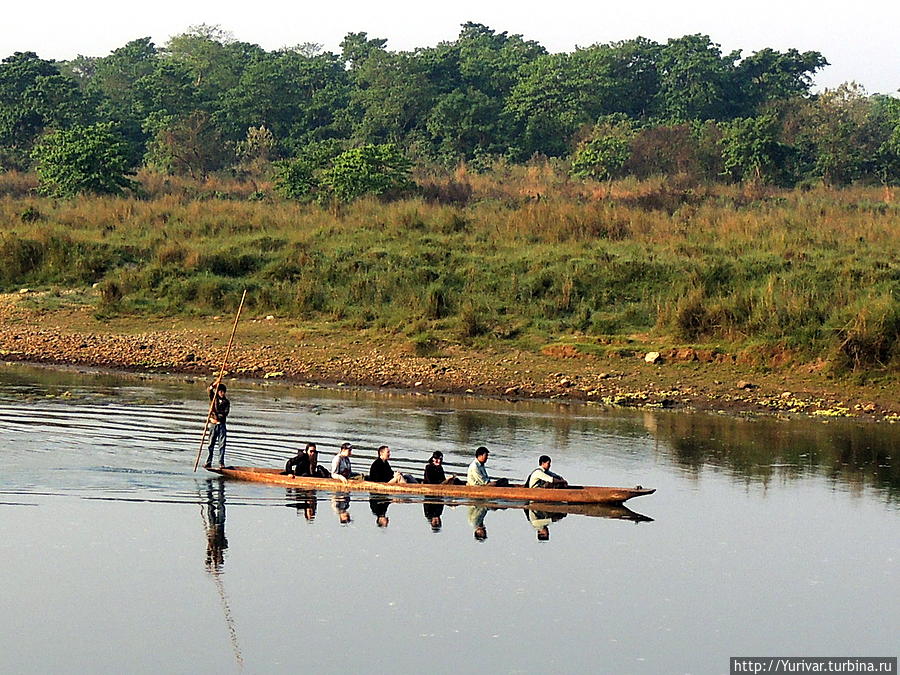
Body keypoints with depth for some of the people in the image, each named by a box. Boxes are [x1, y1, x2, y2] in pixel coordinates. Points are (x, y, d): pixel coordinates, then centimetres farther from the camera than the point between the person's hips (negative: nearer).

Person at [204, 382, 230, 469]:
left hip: (221, 424, 0)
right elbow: (209, 390, -10)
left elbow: (225, 413, -4)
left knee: (222, 444, -4)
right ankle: (208, 462, 5)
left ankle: (221, 463, -2)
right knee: (211, 444, 1)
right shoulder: (213, 398, 7)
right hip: (213, 424, 0)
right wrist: (214, 384, -26)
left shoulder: (226, 402, 6)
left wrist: (217, 418, -15)